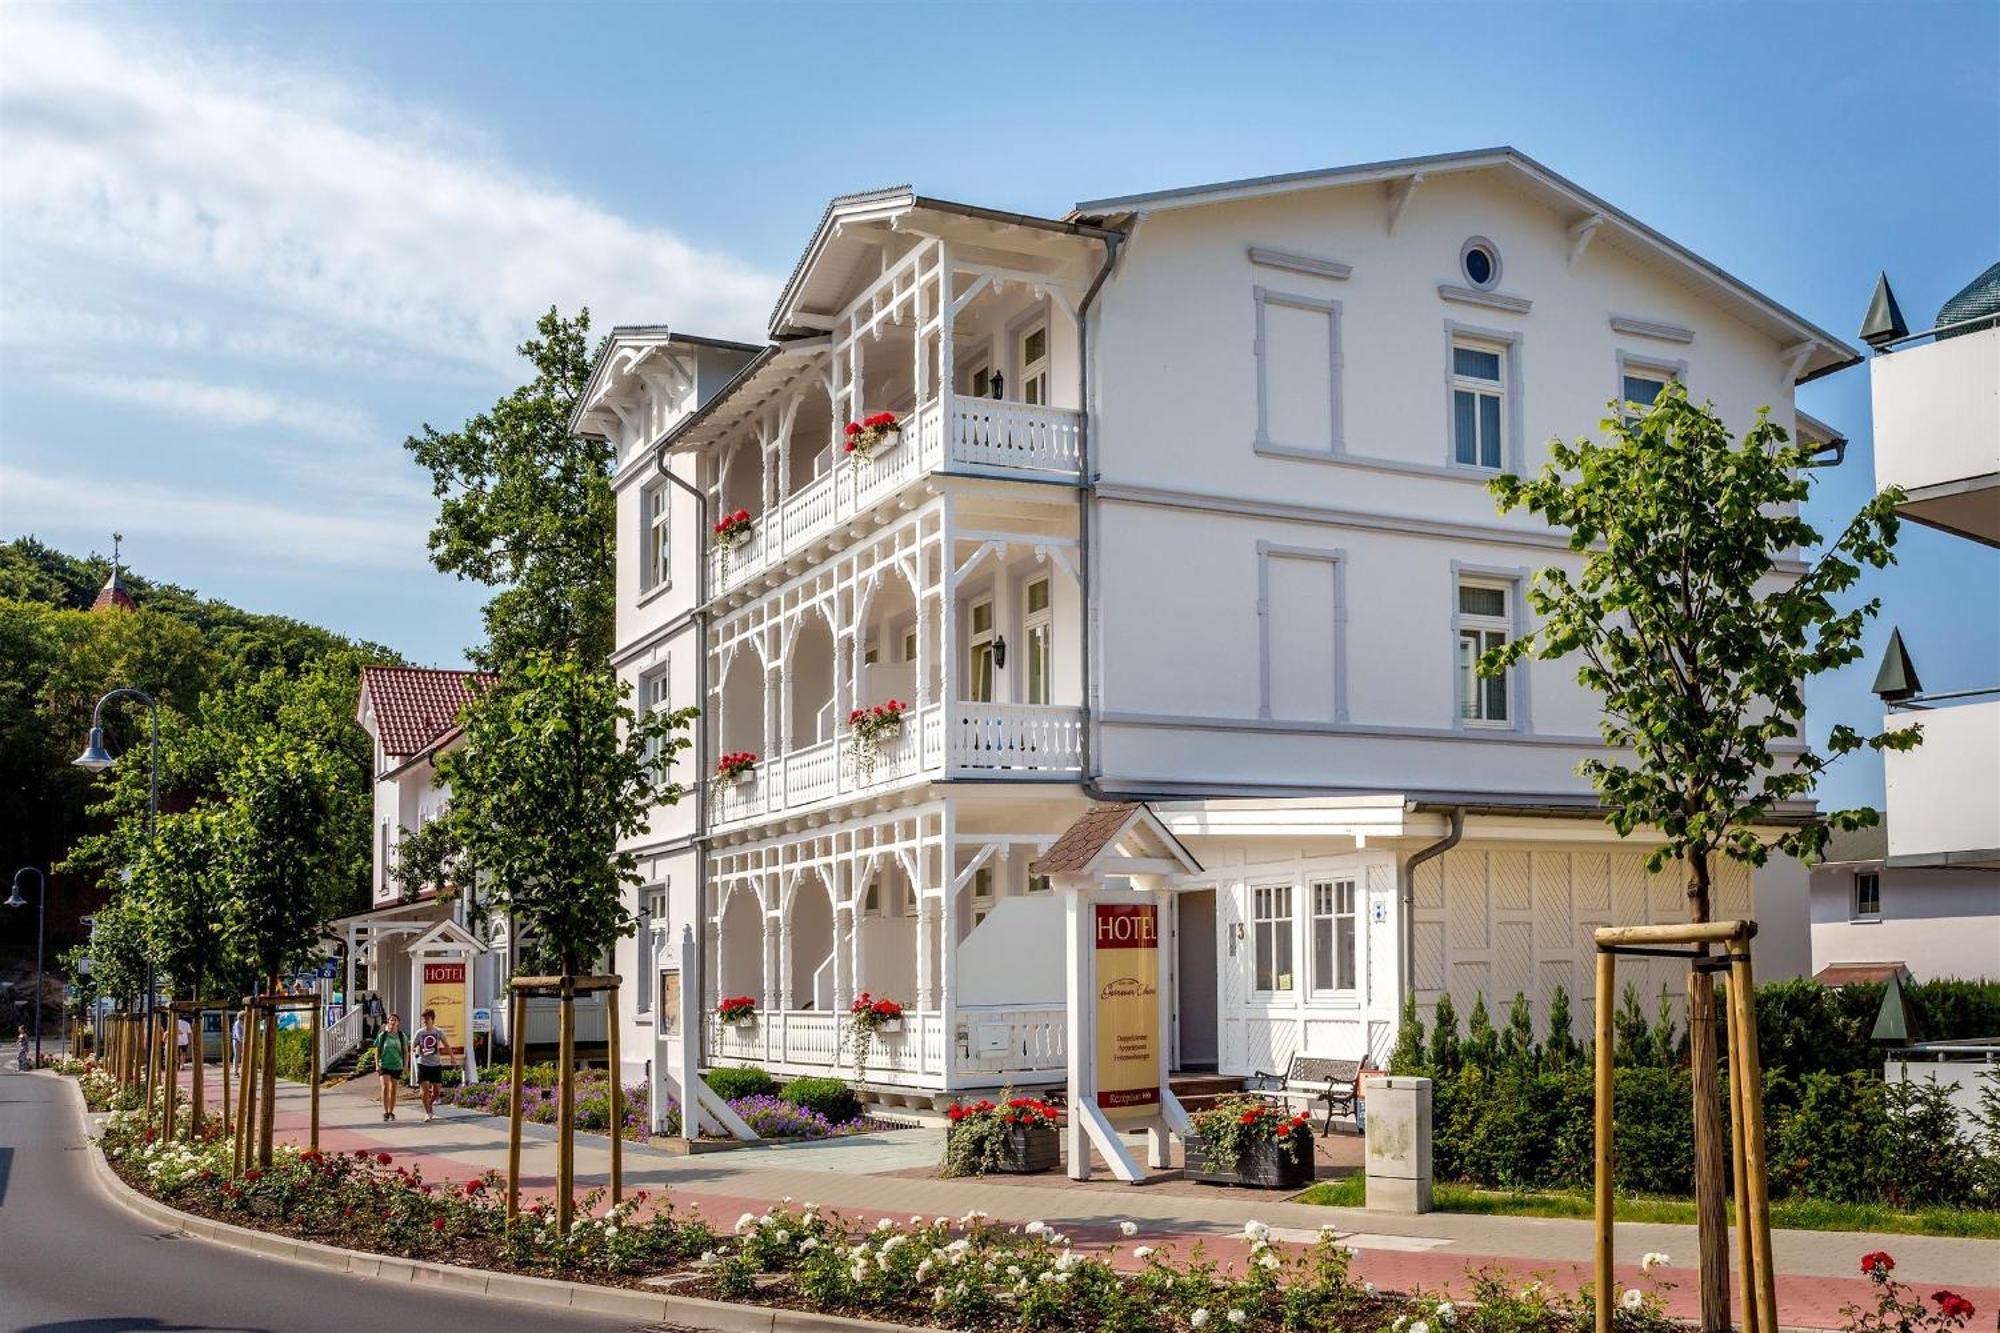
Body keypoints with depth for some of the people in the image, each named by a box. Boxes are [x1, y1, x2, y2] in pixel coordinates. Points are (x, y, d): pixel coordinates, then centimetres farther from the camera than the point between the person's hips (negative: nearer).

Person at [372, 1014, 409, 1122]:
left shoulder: (401, 1036, 4)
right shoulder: (383, 1036, 1)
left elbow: (406, 1052, 8)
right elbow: (377, 1051, 5)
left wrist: (406, 1065, 0)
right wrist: (377, 1065, -3)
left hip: (397, 1066, 2)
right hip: (384, 1065, -2)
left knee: (393, 1090, 8)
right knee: (385, 1087, -16)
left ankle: (391, 1112, 18)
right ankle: (385, 1112, -13)